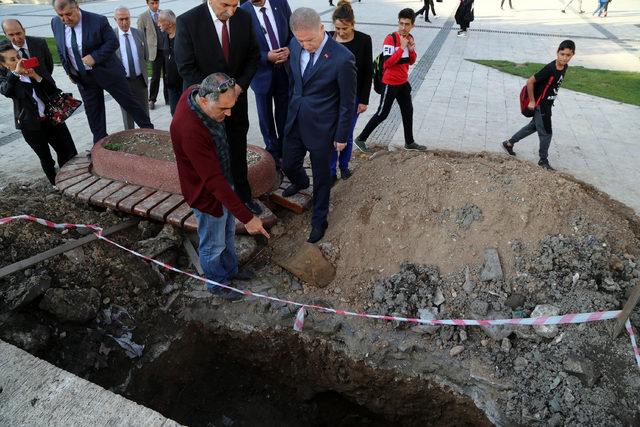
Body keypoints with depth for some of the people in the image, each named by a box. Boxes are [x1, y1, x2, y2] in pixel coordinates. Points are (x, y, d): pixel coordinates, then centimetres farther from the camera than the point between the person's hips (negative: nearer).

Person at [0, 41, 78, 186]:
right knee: (45, 158, 10)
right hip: (32, 125, -3)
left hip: (53, 117, 3)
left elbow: (52, 86, -2)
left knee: (69, 152, 7)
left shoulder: (34, 67, 6)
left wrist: (35, 76, -17)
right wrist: (16, 72, -33)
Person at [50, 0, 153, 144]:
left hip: (107, 72, -4)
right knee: (93, 113, 11)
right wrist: (69, 71, 7)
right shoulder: (55, 24, -1)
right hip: (82, 78, 4)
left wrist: (95, 57, -22)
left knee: (129, 101, 2)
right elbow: (61, 49, 12)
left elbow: (113, 42, -13)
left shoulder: (98, 20, -17)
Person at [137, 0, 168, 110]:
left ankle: (168, 98, 18)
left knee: (167, 76, 7)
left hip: (168, 49, 3)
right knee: (155, 77, -1)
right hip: (155, 51, -3)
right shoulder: (143, 17, 0)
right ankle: (152, 100, 12)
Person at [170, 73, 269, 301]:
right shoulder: (189, 130, -39)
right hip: (207, 194, -8)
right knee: (213, 245, 16)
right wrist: (247, 217, -33)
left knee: (228, 234, 27)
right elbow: (213, 181, -36)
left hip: (223, 182, 8)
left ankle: (230, 270, 51)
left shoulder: (197, 92, -14)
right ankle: (217, 283, 41)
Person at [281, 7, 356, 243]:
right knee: (288, 165, 22)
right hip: (295, 122, 6)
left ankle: (319, 220, 34)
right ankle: (301, 182, 59)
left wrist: (341, 136, -7)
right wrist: (293, 108, 17)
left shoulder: (342, 58, -22)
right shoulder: (295, 44, -5)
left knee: (321, 177, 11)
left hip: (321, 127, -5)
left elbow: (347, 102, -13)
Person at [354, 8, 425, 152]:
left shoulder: (409, 38, 4)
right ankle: (360, 139, 9)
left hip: (404, 82, 8)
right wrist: (402, 47, -26)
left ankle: (409, 142, 31)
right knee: (382, 114, -3)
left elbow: (411, 62, 11)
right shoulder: (390, 38, -19)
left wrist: (412, 50, -8)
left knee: (408, 111, 16)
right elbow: (388, 62, -27)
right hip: (391, 83, -8)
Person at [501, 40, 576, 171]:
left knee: (533, 126, 22)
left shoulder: (564, 67, -3)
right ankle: (543, 160, 20)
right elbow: (530, 82, -22)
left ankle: (509, 143, 34)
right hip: (540, 105, -8)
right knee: (546, 133, 2)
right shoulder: (550, 69, -27)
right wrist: (532, 101, -16)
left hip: (547, 104, 8)